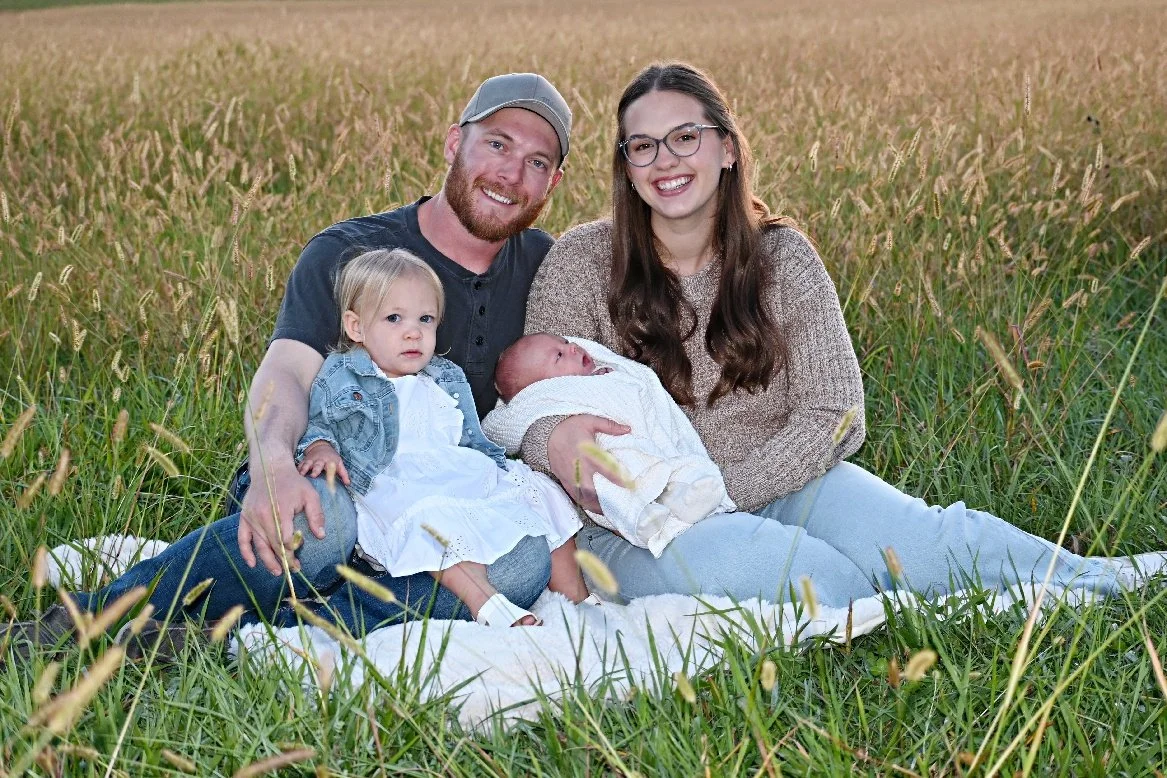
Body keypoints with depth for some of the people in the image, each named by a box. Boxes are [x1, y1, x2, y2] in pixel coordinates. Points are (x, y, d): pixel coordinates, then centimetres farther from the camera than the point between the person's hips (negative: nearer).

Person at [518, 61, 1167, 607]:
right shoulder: (582, 264, -4)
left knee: (916, 535, -27)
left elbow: (833, 415, -4)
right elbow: (533, 406, -3)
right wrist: (557, 444, -30)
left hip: (780, 487, 2)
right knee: (712, 554, -36)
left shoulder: (783, 258, -1)